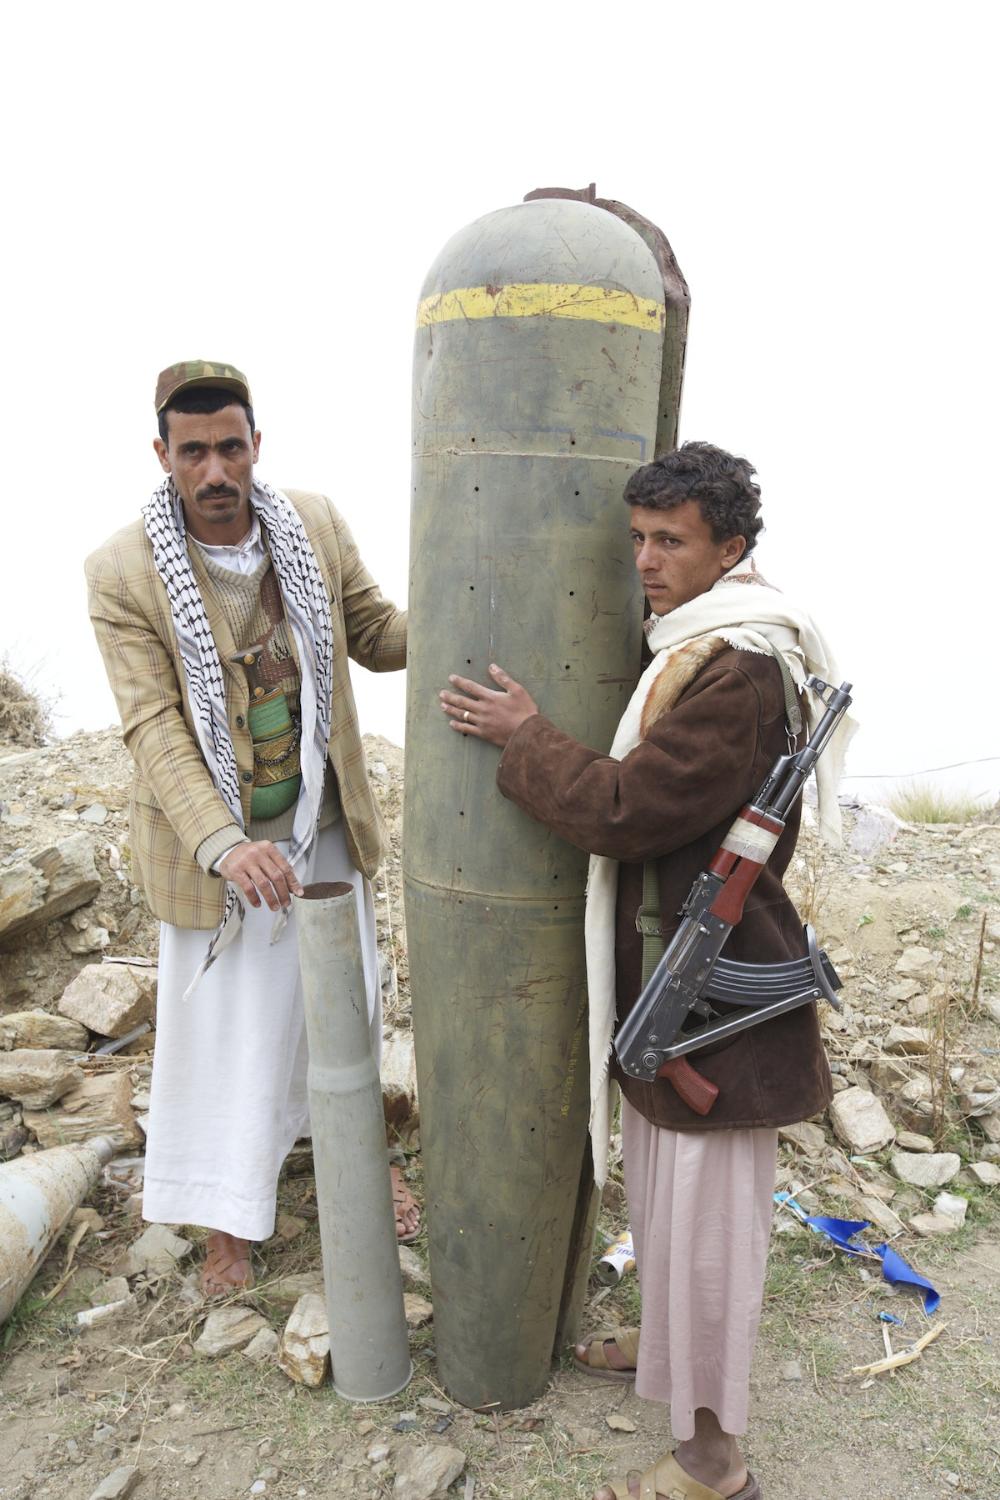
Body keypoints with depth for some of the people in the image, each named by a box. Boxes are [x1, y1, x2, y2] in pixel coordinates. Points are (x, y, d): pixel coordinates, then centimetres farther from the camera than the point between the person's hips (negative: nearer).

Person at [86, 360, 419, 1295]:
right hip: (212, 840, -3)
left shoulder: (314, 525, -6)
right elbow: (153, 727, -22)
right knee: (222, 1021, 12)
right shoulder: (122, 574, -16)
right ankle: (224, 1218, 37)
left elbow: (377, 634, 2)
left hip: (325, 824, 4)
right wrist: (223, 843, -35)